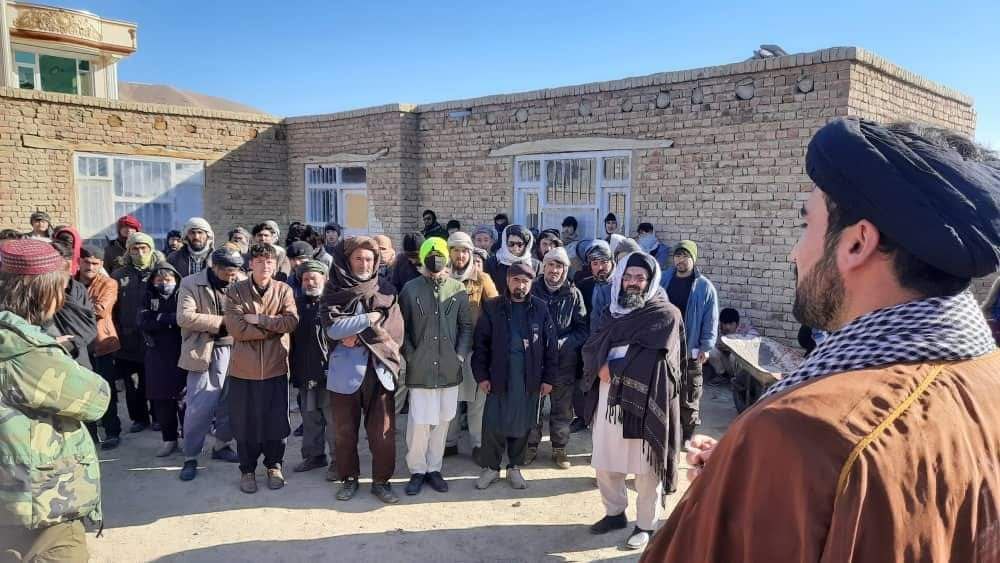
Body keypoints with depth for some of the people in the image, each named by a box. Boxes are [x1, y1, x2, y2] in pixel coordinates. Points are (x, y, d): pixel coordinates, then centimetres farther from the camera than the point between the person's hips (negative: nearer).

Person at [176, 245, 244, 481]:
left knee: (230, 403, 10)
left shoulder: (242, 283, 7)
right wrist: (221, 321, -15)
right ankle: (191, 457, 8)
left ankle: (221, 445, 29)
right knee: (199, 407, -5)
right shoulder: (191, 284, -5)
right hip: (204, 352, -4)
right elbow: (184, 317, -14)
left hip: (234, 350, 4)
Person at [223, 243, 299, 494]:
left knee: (276, 420, 10)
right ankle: (247, 469, 27)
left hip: (275, 367, 1)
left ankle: (274, 465, 30)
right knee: (245, 422, 9)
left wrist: (259, 319, -17)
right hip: (244, 368, -1)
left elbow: (292, 321, -13)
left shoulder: (284, 290, 1)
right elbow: (236, 328, -14)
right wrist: (274, 328, -13)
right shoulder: (235, 290, -3)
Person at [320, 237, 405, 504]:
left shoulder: (386, 291, 5)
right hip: (344, 371, 0)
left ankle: (381, 481, 18)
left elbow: (394, 330, -4)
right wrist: (372, 317, -12)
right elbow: (333, 327, -12)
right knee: (344, 430, 10)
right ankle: (349, 478, 28)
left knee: (382, 431, 2)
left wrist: (358, 335, -11)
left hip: (379, 370, 0)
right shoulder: (334, 292, 3)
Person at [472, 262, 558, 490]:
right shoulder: (492, 307, 0)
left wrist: (548, 378, 2)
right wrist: (481, 376, -3)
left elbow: (551, 345, 4)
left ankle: (515, 468, 27)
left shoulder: (540, 308, 1)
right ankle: (490, 467, 21)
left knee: (522, 426, 10)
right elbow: (480, 343, 1)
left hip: (530, 379, 1)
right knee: (493, 425, 2)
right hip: (498, 377, -1)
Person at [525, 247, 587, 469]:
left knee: (562, 407, 9)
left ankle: (559, 448, 24)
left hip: (564, 360, 0)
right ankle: (531, 446, 24)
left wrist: (563, 343, -14)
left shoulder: (573, 294, 0)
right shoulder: (532, 290, 0)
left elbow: (583, 328, 0)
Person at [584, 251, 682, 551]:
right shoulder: (613, 312, 11)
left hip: (644, 400, -5)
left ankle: (646, 525, 23)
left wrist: (613, 367, -9)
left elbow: (648, 362, -17)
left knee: (644, 464, 5)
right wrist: (602, 366, -16)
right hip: (610, 397, 6)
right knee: (605, 460, 13)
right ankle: (615, 513, 34)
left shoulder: (665, 315, -7)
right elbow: (591, 348, 4)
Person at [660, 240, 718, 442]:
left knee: (689, 397, 4)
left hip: (690, 350, -3)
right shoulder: (663, 281, 4)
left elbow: (711, 319, -4)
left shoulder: (704, 286, -4)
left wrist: (706, 346, -9)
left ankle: (688, 435, 16)